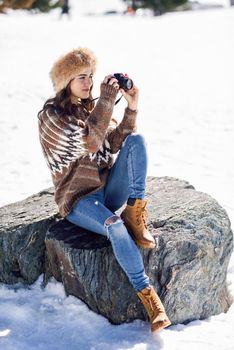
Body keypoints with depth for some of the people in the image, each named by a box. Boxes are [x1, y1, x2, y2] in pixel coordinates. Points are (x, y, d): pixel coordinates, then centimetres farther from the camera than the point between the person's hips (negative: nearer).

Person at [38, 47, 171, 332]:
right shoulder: (52, 114, -7)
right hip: (78, 199, -6)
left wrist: (131, 107, -12)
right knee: (114, 227, -37)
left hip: (108, 189, 6)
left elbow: (116, 142, 0)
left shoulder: (91, 107, 13)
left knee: (137, 140, -18)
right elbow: (87, 143, -23)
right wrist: (106, 102, -24)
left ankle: (135, 214, -20)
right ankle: (147, 295, -32)